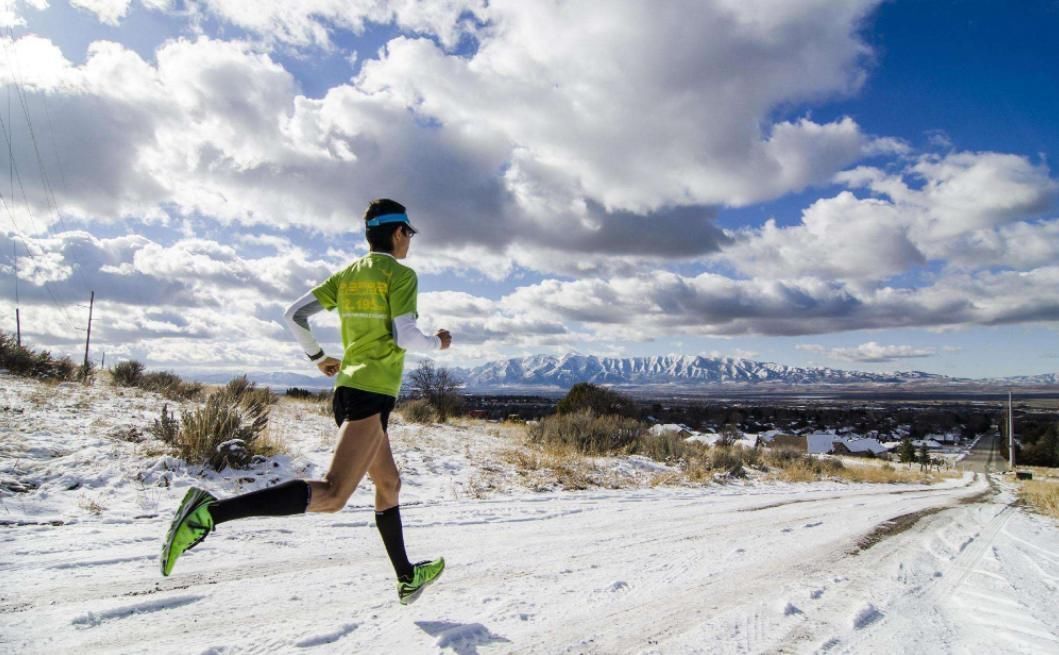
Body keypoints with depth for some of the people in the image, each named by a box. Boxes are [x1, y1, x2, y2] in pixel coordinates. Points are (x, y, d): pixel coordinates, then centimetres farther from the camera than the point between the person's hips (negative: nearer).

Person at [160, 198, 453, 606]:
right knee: (332, 494, -18)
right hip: (373, 393, -9)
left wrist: (317, 357, 22)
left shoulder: (347, 274, 15)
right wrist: (437, 343, 5)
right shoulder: (400, 274, -4)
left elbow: (294, 315, 9)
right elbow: (405, 337, -15)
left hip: (346, 389, 9)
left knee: (389, 484, 20)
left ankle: (407, 578, 32)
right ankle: (210, 511, -28)